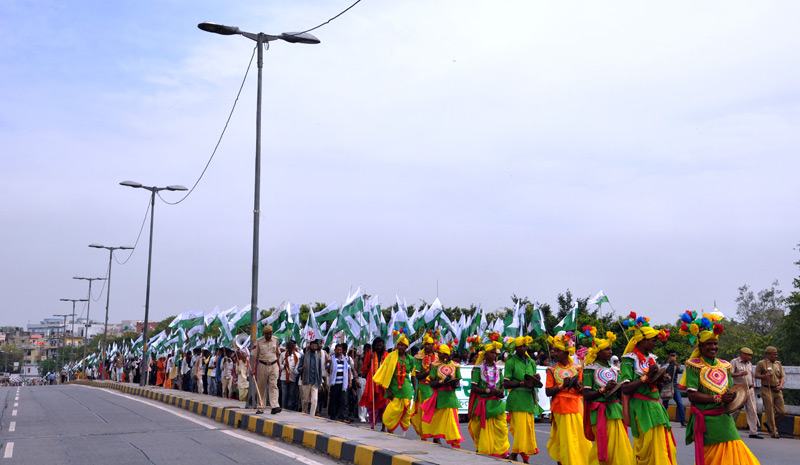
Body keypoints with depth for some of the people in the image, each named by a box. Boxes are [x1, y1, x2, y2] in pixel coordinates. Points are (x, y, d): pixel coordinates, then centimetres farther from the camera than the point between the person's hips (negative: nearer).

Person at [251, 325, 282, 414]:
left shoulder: (275, 340, 6)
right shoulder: (259, 341, -2)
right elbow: (254, 356, -3)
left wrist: (279, 366, 14)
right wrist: (253, 368, -10)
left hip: (273, 365, 1)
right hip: (262, 366, -1)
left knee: (273, 386, -9)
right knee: (261, 387, 4)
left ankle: (274, 406, -17)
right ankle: (260, 408, 11)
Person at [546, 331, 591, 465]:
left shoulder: (577, 368, 7)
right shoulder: (552, 370, 3)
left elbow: (583, 392, 8)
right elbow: (548, 392, -4)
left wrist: (579, 387, -13)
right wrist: (562, 386, -17)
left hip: (576, 407, 1)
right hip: (560, 408, -1)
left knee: (581, 436, 0)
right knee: (565, 440, -1)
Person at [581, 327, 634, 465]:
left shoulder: (613, 369, 14)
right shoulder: (591, 369, -3)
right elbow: (586, 395, -9)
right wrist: (604, 389, -17)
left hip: (614, 409, 5)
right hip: (599, 411, -5)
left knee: (620, 445, 2)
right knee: (603, 445, -3)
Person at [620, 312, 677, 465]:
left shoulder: (651, 358, 14)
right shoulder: (630, 360, -7)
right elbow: (625, 389, -16)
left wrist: (660, 380, -1)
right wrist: (647, 376, -18)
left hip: (656, 406, 7)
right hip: (642, 408, -7)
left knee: (666, 447, 6)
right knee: (648, 447, -7)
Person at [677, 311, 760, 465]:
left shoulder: (724, 366, 12)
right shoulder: (694, 365, -4)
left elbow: (729, 391, 17)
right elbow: (692, 395, -13)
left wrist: (735, 398, -6)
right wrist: (718, 398, -21)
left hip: (724, 419, 5)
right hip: (705, 420, -5)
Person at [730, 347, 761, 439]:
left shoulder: (749, 363, 16)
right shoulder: (734, 362, -4)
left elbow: (751, 377, 22)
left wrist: (753, 389, 19)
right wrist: (740, 374, -23)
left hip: (749, 390, 6)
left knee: (752, 411, 1)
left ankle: (753, 432, 3)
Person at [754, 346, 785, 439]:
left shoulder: (778, 364, 13)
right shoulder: (761, 363, -2)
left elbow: (782, 376, 13)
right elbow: (756, 375, -1)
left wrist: (780, 386, -3)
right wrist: (764, 376, -21)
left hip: (777, 390, 5)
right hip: (767, 390, -5)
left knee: (782, 411, 3)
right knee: (770, 411, -3)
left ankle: (768, 423, 25)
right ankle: (774, 432, 6)